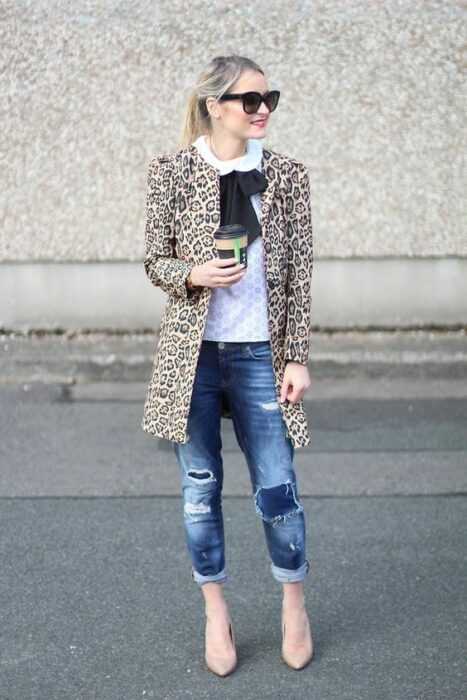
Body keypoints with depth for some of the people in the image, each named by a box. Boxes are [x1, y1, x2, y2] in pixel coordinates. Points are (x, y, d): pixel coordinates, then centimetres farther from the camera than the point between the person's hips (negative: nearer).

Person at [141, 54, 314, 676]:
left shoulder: (287, 174, 1)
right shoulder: (172, 171, -2)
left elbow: (300, 274, 2)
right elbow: (156, 260, 4)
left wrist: (297, 357, -1)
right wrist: (193, 274, -18)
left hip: (260, 354, 0)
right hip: (193, 352, 0)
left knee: (277, 488, 3)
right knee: (201, 488, 9)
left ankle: (295, 607, 26)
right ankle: (216, 614, 26)